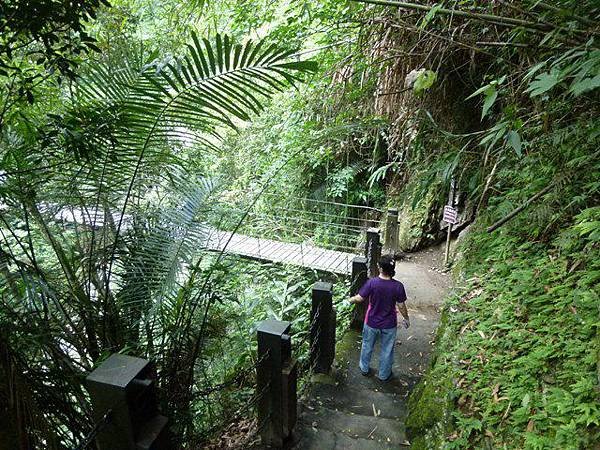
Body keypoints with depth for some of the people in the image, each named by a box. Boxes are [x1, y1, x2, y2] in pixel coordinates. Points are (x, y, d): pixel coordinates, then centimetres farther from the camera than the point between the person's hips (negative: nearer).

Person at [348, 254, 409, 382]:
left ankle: (364, 368, 45)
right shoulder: (398, 286, -21)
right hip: (389, 325, 0)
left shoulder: (372, 283, -23)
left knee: (367, 346, 25)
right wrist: (406, 318, 7)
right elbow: (401, 306, -11)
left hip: (371, 323, 0)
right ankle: (384, 375, 39)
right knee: (387, 350, 21)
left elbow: (359, 298, -15)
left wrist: (350, 300, 6)